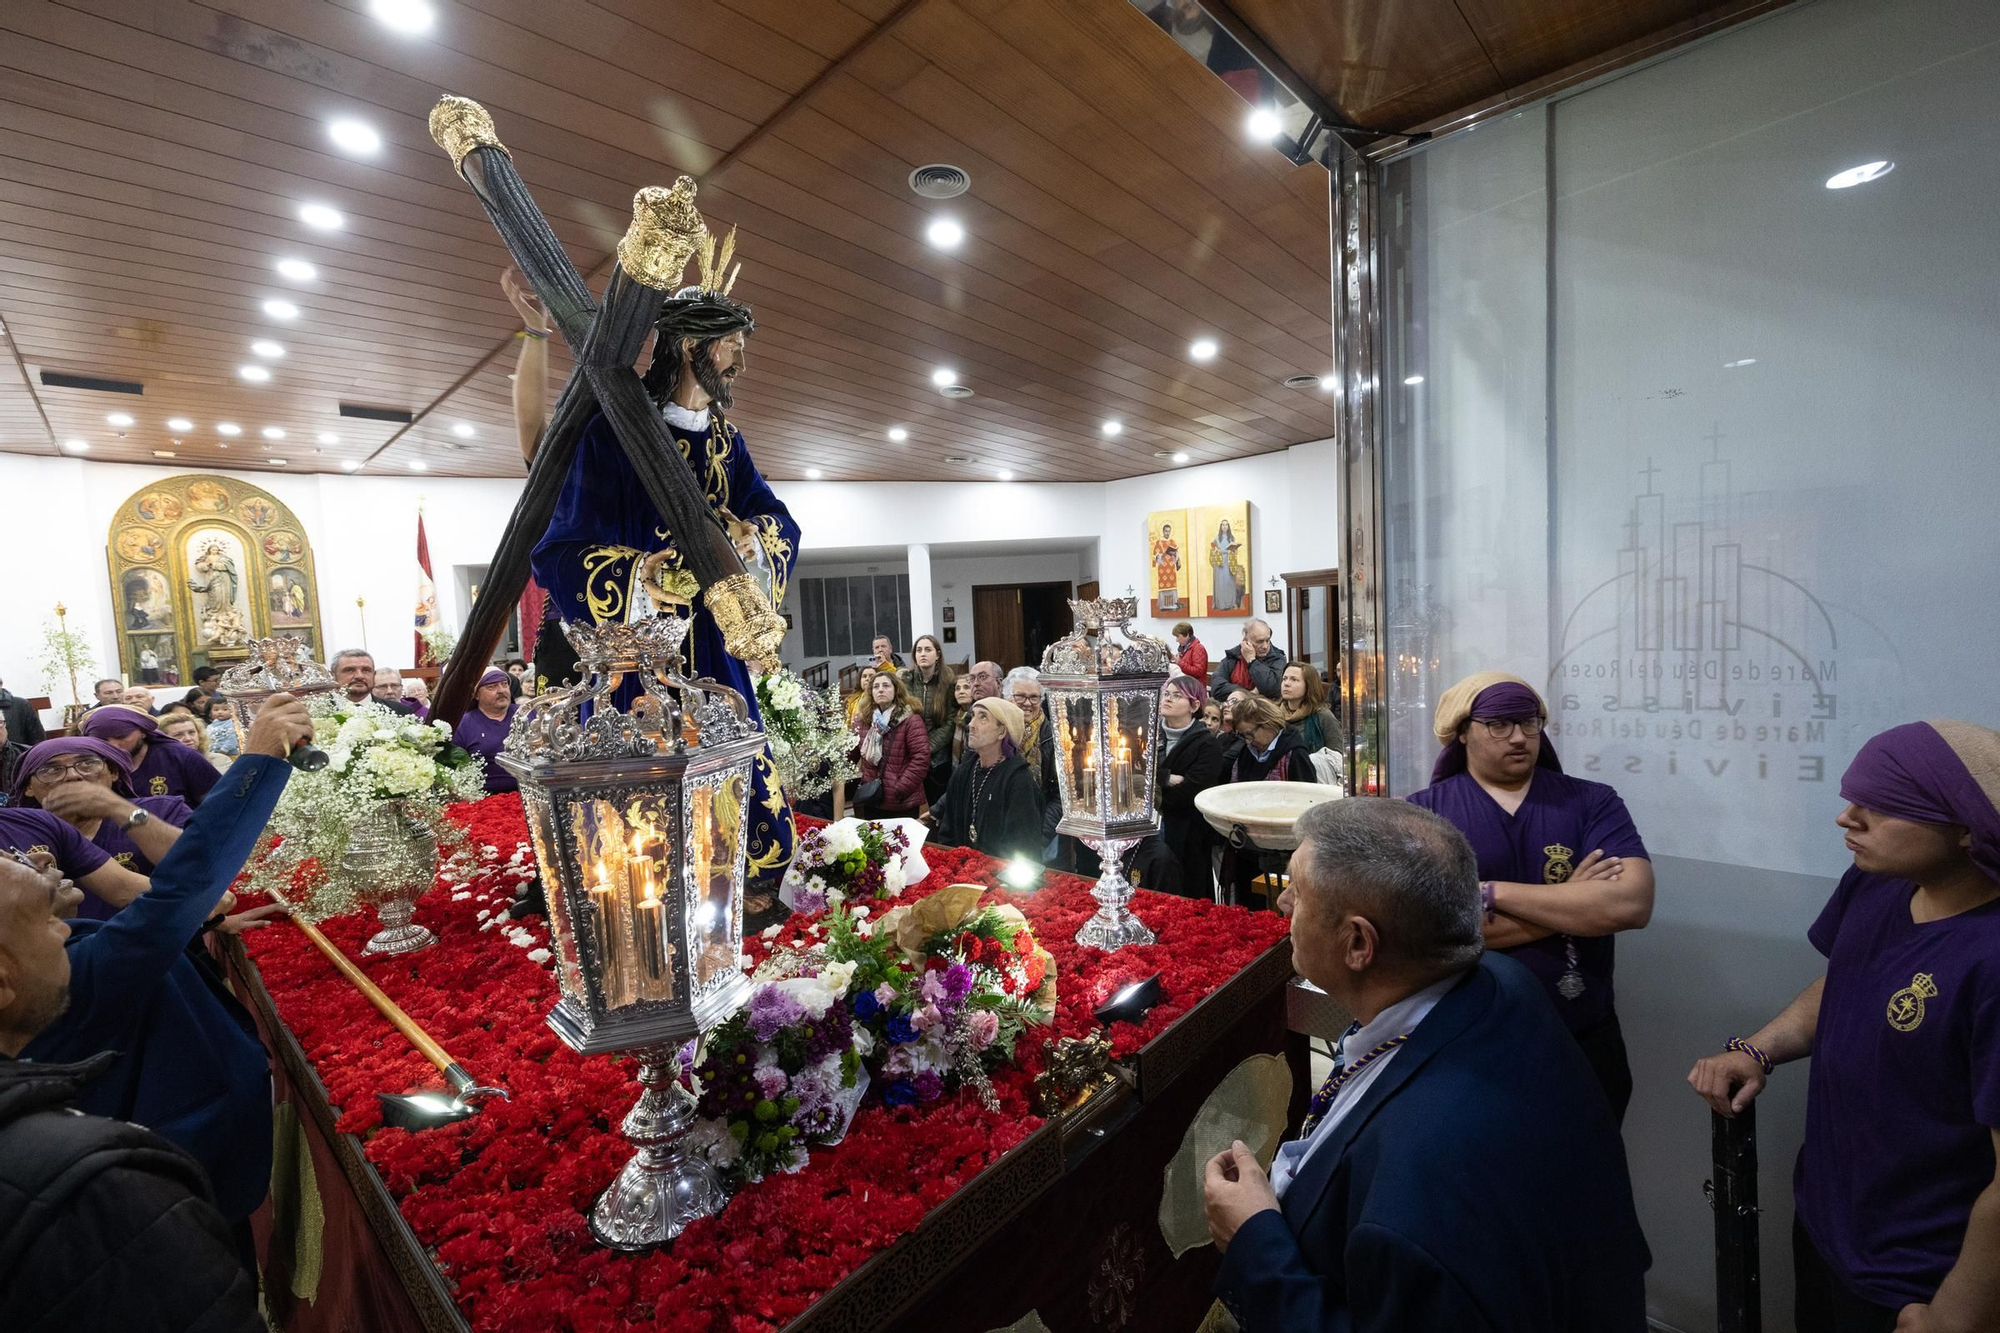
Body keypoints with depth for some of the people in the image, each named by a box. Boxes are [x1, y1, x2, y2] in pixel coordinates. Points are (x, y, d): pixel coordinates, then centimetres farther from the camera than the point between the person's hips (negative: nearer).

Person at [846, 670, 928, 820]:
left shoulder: (911, 720, -9)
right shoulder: (862, 720, 8)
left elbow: (921, 757, -16)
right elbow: (853, 753, 17)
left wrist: (900, 790, -18)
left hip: (903, 804, -5)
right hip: (871, 803, 5)